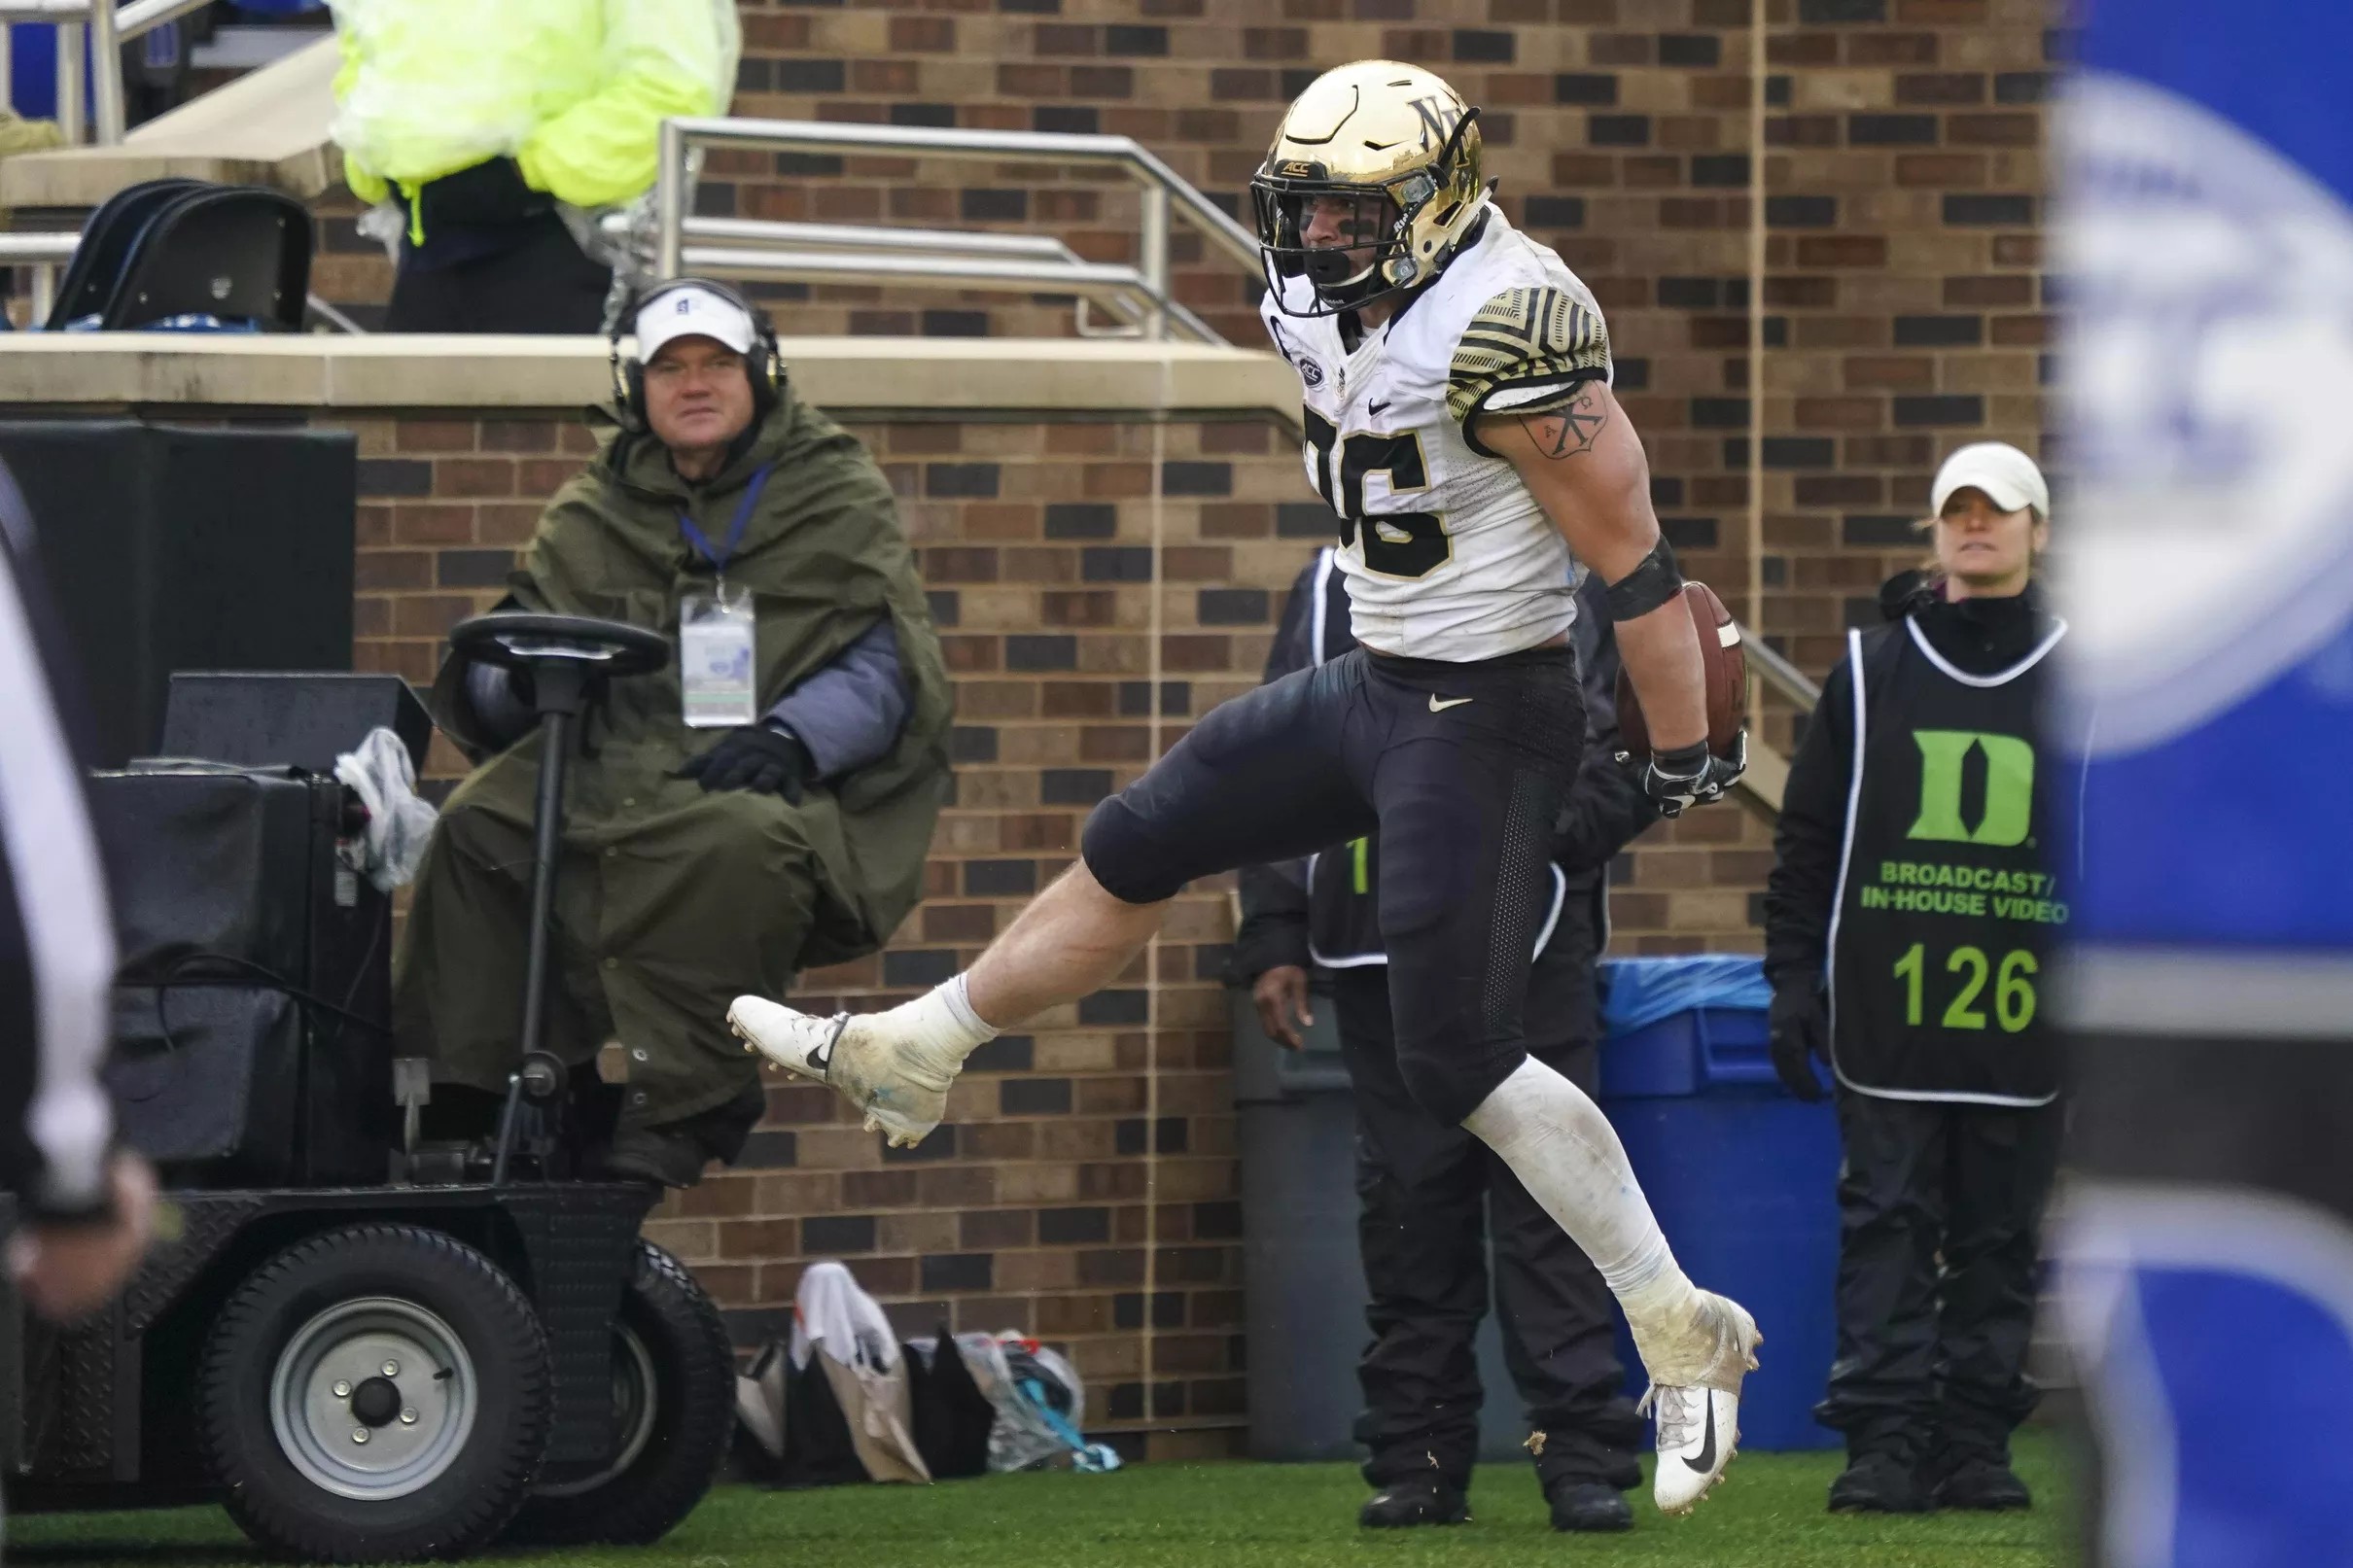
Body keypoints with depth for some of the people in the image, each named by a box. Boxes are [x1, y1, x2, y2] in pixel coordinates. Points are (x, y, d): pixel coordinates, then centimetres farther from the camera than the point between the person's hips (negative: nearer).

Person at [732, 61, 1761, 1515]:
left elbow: (1632, 554, -22)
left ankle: (1687, 1336, -3)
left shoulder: (1504, 331, -26)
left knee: (1460, 1057, -9)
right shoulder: (1353, 309, 3)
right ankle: (905, 1058, 35)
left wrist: (1685, 751, -17)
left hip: (1486, 722, -9)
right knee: (1135, 849, 18)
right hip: (1376, 686, 9)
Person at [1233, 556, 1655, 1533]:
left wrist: (1544, 831, -18)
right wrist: (1270, 945, 6)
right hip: (1377, 950, 3)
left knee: (1548, 1202, -7)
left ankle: (1585, 1462, -7)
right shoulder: (1338, 583, 13)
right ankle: (1417, 1462, 9)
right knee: (1408, 1206, 4)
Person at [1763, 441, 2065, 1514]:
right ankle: (1886, 1447, -6)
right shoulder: (1871, 671, 10)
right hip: (1888, 1021, 0)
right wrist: (1794, 982, 3)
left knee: (1999, 1242, 3)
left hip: (2023, 1020, 0)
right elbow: (1807, 841, 11)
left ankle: (1977, 1445, 7)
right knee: (1887, 1230, -5)